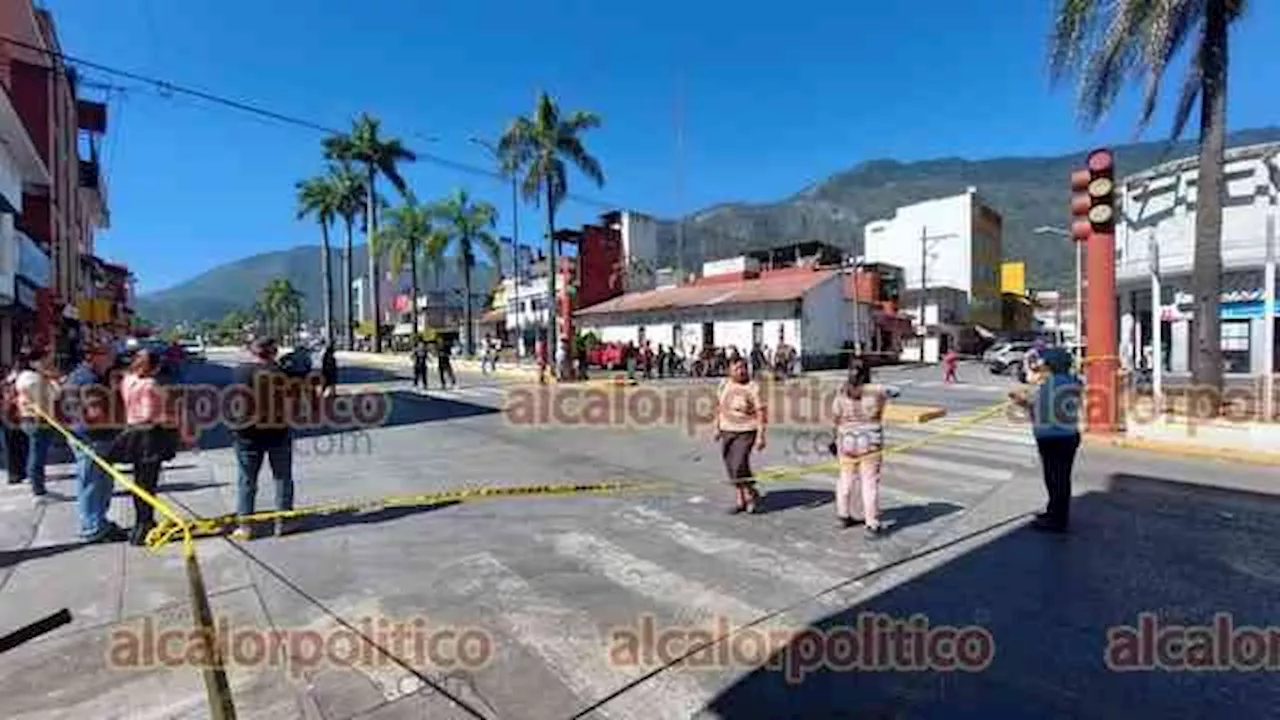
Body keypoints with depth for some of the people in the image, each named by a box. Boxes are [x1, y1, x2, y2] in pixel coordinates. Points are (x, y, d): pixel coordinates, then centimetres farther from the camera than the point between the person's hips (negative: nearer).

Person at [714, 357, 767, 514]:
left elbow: (761, 412, -11)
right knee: (731, 468, 9)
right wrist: (717, 427, 15)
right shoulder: (724, 384, 3)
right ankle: (741, 501, 24)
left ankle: (751, 494, 10)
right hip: (727, 431, 6)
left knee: (739, 466, -16)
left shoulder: (753, 387, -12)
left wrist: (760, 436, -15)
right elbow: (719, 405, 15)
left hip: (746, 432, -5)